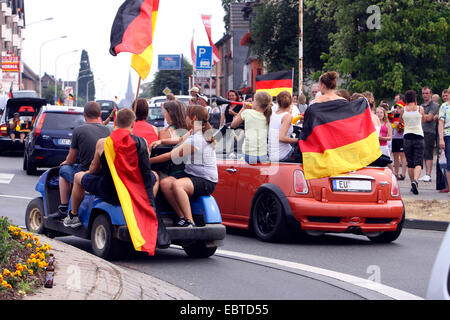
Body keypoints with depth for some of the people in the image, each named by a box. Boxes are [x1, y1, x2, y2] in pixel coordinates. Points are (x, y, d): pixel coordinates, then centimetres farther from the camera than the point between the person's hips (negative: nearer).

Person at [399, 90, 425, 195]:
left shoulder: (403, 110, -1)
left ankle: (412, 183, 12)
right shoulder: (420, 108, -1)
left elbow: (400, 120, 17)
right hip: (419, 137, -1)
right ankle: (415, 180, -28)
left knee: (410, 163, 12)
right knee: (418, 162, -5)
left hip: (407, 137, 1)